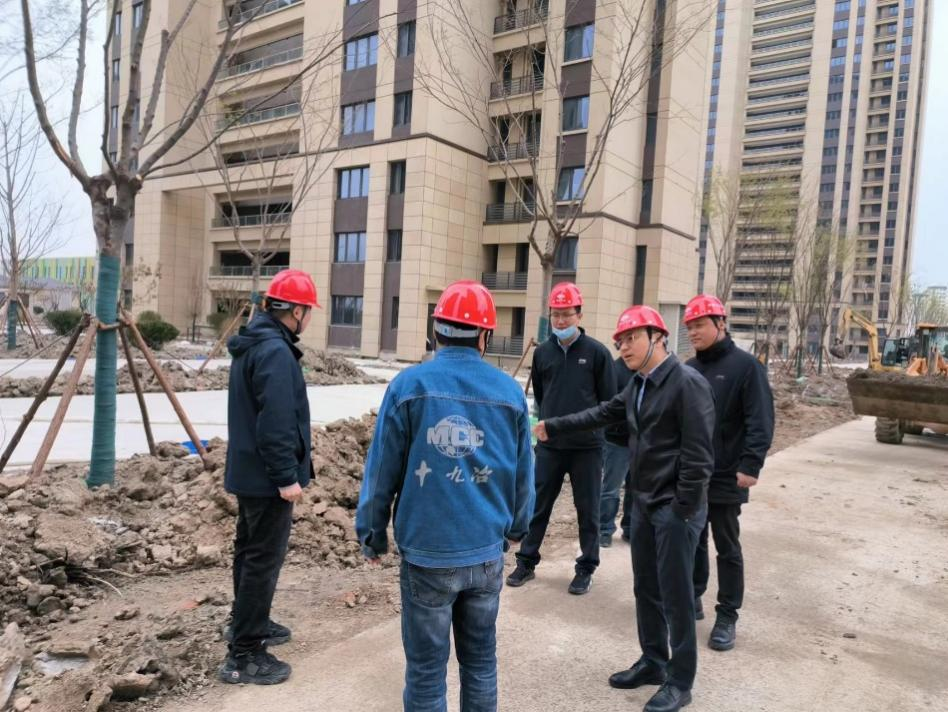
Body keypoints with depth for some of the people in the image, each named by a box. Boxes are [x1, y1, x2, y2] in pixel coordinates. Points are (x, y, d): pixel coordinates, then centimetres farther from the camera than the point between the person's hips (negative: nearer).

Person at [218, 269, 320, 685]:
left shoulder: (250, 344, 10)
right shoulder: (276, 352, -22)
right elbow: (276, 424, -26)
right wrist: (287, 476, -20)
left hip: (247, 471, 11)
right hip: (268, 477, -10)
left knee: (250, 551, 21)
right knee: (264, 561, -1)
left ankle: (248, 624, 38)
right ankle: (243, 655, 8)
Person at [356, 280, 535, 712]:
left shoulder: (410, 385, -10)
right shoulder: (510, 391, -1)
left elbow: (382, 470, -7)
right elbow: (523, 473, 6)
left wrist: (371, 534, 7)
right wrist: (516, 527, 23)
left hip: (427, 552, -3)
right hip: (487, 552, 3)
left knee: (426, 668, 11)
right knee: (480, 660, 19)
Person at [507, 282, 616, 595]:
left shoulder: (597, 352, -6)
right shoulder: (542, 352, 4)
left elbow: (609, 400, 0)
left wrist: (587, 425, -2)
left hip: (587, 447, -2)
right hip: (549, 445, 3)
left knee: (587, 510, 9)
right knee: (538, 506, 10)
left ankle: (586, 569, 24)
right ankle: (526, 561, 24)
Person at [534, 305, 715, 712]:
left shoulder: (688, 383, -18)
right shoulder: (638, 385, 10)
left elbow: (698, 453, -21)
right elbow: (602, 414, 20)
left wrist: (683, 508, -19)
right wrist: (554, 427, 19)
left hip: (675, 508, -9)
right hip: (643, 503, 9)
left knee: (675, 594, 3)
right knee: (646, 588, 18)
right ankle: (653, 662, 35)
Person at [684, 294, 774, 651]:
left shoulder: (746, 366, -9)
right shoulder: (688, 368, 9)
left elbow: (760, 421, -14)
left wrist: (751, 465, -22)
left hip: (725, 477, -5)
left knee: (727, 548, 6)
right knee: (692, 541, 15)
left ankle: (727, 617, 17)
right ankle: (691, 599, 31)